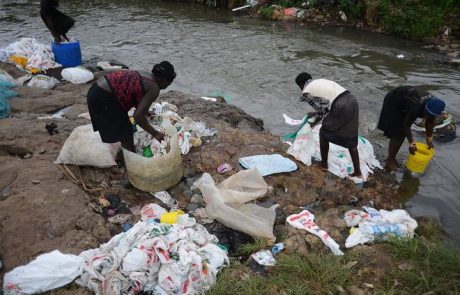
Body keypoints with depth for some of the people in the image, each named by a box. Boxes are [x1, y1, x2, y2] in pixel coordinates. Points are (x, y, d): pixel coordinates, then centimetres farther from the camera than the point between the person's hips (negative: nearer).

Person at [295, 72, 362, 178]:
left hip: (341, 108, -8)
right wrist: (315, 113, 44)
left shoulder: (306, 92, 4)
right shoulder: (321, 81, 28)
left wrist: (314, 123, 16)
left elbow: (322, 110, -1)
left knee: (324, 133, 16)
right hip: (352, 101, 8)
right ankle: (357, 171, 23)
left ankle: (324, 163, 30)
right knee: (351, 139, 17)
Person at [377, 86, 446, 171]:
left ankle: (393, 158, 19)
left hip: (403, 103, 8)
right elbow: (406, 125, -27)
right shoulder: (416, 107, -40)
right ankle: (389, 162, 1)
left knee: (402, 134, 7)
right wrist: (411, 143, -20)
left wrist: (429, 140, 3)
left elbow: (430, 123, -2)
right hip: (393, 103, -7)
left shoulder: (434, 105, -18)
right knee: (396, 135, -10)